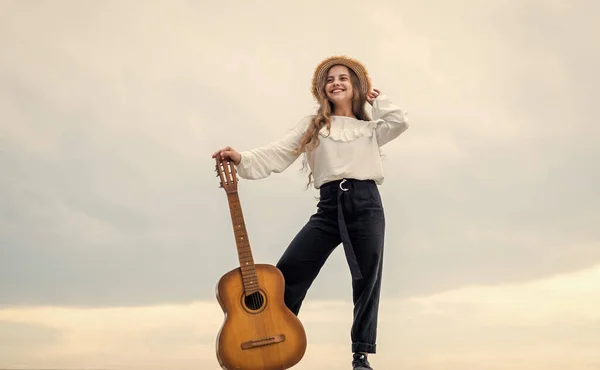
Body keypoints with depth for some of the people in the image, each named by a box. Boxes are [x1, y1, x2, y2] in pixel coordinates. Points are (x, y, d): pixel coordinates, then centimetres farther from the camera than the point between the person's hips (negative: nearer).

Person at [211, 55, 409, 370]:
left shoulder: (370, 128, 18)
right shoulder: (312, 126, 16)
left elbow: (400, 122, -1)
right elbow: (277, 154, 4)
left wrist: (377, 99, 16)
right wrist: (241, 159, -13)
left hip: (366, 204, 0)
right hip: (329, 206, 0)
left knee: (367, 281, 0)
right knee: (287, 274, -9)